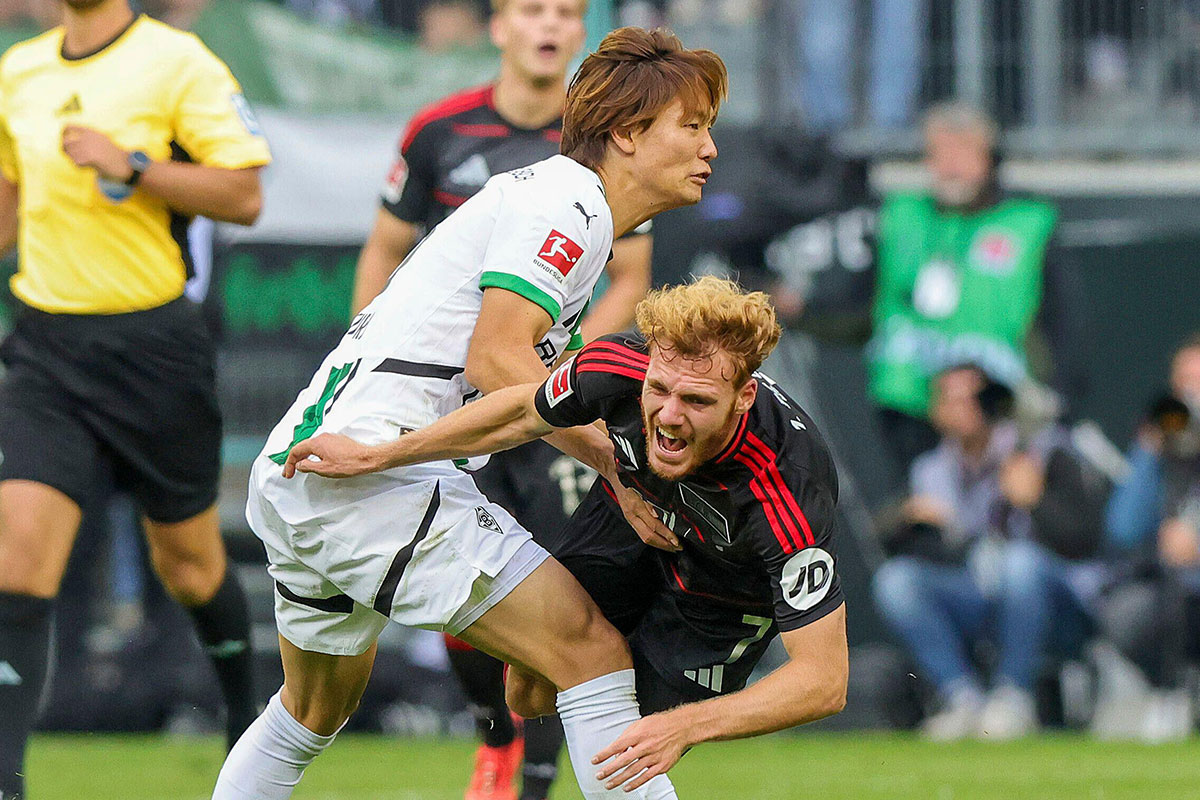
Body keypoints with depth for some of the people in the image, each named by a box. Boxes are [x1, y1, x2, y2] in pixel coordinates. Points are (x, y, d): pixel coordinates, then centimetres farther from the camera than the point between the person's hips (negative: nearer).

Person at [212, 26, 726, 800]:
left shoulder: (574, 214, 23)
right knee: (592, 651, -14)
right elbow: (496, 361, -18)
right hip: (372, 468, -11)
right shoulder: (564, 201, -8)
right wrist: (618, 463, -15)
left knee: (313, 713, 28)